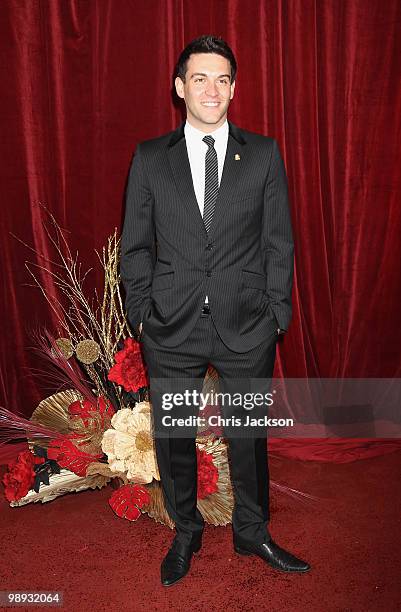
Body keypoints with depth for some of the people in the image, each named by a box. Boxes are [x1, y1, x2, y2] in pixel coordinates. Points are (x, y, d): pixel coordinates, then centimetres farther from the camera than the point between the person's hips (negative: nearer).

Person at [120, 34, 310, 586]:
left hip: (247, 327, 0)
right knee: (172, 437, 13)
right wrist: (140, 314, 1)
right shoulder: (149, 158, 4)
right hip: (172, 327, 1)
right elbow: (136, 245, 6)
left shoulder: (264, 154, 3)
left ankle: (252, 532, 39)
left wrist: (277, 313, 0)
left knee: (249, 435, 14)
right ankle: (185, 534, 38)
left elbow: (279, 242, 4)